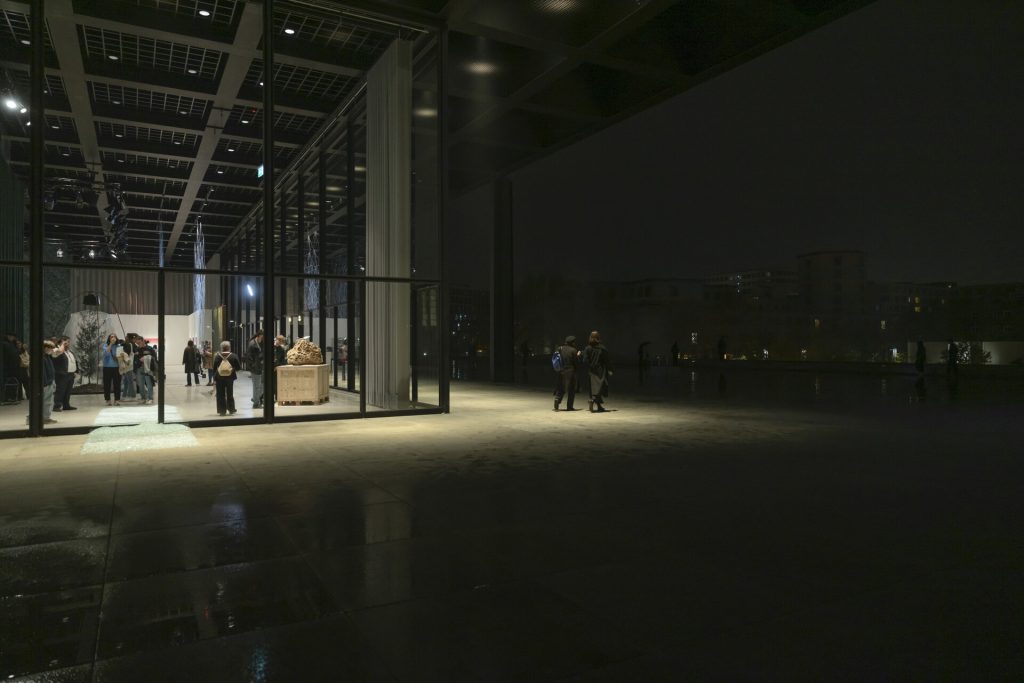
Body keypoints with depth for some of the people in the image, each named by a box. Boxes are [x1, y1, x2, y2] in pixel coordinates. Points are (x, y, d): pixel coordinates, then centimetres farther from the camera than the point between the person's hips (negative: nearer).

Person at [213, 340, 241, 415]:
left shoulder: (217, 356, -6)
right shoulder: (233, 356, -8)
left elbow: (214, 368, -2)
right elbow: (239, 367, -4)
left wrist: (214, 375, 10)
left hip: (219, 378, 0)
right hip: (230, 378, 0)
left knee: (220, 395, 8)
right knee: (230, 394, 12)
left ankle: (222, 410, 8)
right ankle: (231, 410, 16)